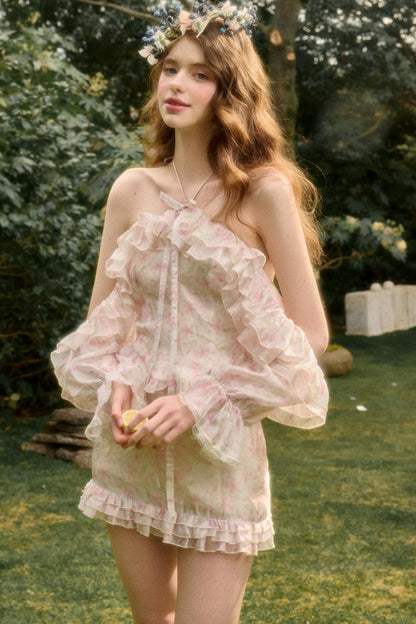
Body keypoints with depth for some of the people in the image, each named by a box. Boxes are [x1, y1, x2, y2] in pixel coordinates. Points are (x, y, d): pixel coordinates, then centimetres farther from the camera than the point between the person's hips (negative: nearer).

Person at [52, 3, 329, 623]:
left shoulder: (263, 192, -8)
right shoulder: (133, 189, 3)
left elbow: (309, 335, -8)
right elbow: (102, 318, 10)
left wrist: (200, 402, -15)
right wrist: (116, 386, -10)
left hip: (219, 448, -4)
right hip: (130, 444, 4)